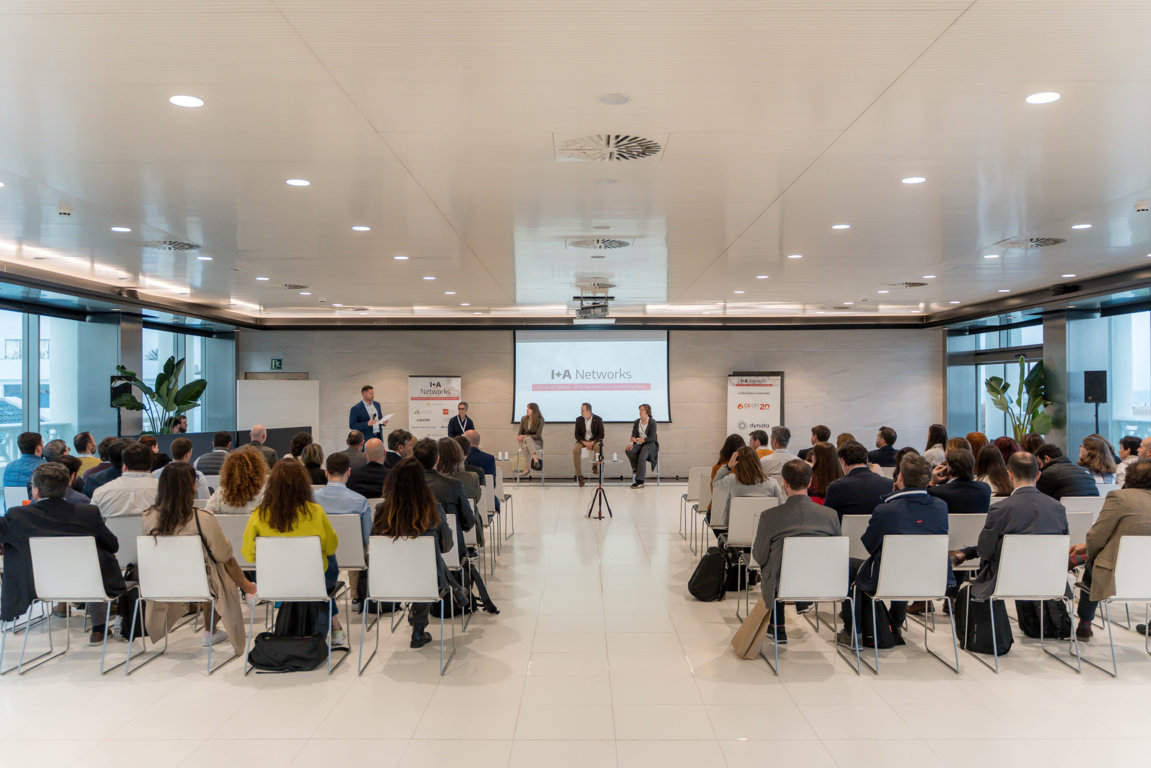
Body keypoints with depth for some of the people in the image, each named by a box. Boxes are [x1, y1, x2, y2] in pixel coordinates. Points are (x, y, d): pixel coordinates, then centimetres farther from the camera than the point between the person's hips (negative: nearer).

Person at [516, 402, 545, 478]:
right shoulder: (524, 419, 3)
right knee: (526, 446, -35)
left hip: (536, 442, -3)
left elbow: (538, 436, -13)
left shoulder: (540, 420, -8)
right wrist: (520, 437, -17)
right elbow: (520, 433, 8)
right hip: (525, 441, 3)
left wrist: (525, 436, -22)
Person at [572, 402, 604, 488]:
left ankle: (595, 465, -11)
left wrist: (592, 442, -19)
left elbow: (601, 435, -4)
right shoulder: (579, 420, 0)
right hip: (582, 440, 2)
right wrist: (584, 442, -16)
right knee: (575, 449, -30)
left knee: (598, 447, -38)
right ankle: (579, 475, -26)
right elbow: (577, 435, 2)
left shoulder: (598, 420, -5)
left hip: (595, 440, -2)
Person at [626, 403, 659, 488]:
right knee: (628, 450, -27)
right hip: (639, 443, 5)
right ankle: (636, 467, -5)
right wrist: (631, 443, -19)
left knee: (642, 457, -33)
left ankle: (640, 482, -33)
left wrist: (642, 440, -27)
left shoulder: (652, 422, -6)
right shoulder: (637, 422, 9)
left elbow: (651, 437, -13)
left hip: (650, 444, -5)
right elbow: (634, 435, 1)